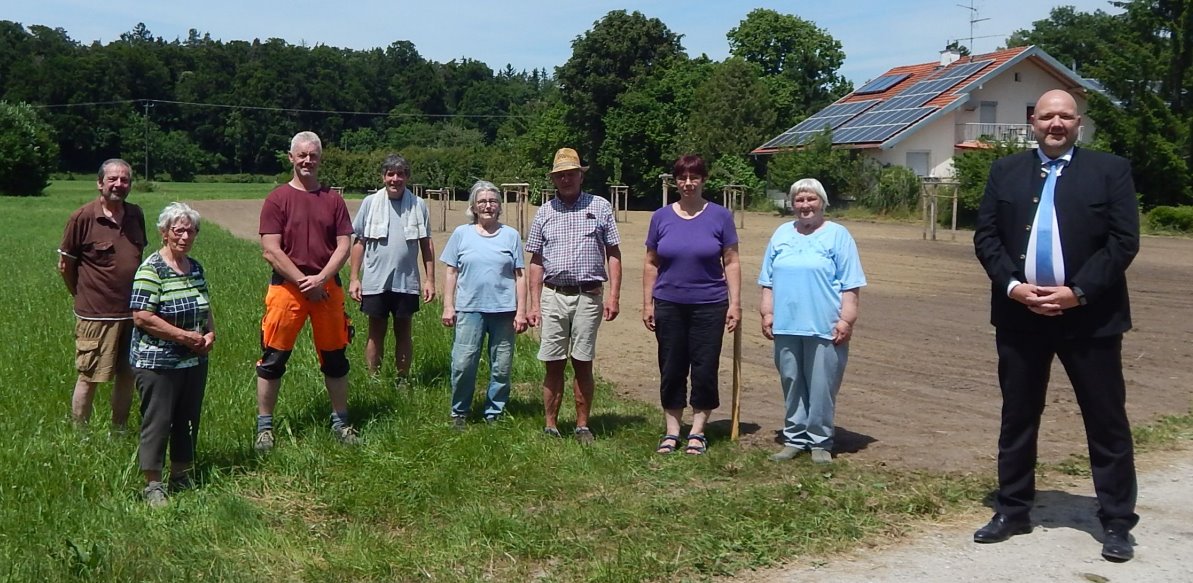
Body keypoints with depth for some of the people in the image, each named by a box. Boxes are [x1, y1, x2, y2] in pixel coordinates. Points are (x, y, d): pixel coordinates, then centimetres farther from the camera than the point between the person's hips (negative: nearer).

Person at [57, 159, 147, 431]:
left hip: (133, 313, 5)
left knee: (127, 375, 13)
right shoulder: (83, 217, -9)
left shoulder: (136, 214, 6)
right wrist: (84, 296, 7)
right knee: (88, 378, 3)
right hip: (96, 315, -5)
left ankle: (119, 433, 27)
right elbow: (65, 265, -2)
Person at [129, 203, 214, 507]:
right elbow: (142, 317, -20)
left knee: (188, 420, 14)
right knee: (157, 422, -1)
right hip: (158, 364, -7)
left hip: (194, 362, 7)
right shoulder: (151, 269, -13)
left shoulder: (196, 268, 10)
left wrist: (210, 334, 2)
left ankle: (181, 477, 28)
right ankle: (153, 485, 10)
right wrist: (187, 337, -19)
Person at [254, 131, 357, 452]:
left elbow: (344, 245, 3)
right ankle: (264, 426, 11)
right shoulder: (277, 199, -1)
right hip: (286, 287, -3)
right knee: (273, 358, 1)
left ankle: (340, 422, 22)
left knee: (335, 358, 10)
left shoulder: (333, 200, 8)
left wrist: (321, 278, -11)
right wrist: (305, 282, -12)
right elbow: (271, 251, -8)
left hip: (327, 287, 3)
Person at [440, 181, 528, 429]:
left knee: (501, 368, 6)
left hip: (504, 310, 1)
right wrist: (448, 307, 1)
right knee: (463, 364, -5)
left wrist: (521, 311, 1)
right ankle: (459, 413, 12)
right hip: (469, 309, -1)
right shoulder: (462, 234, 6)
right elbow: (451, 273, 8)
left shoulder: (511, 235, 7)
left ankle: (494, 414, 19)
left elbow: (519, 276, 6)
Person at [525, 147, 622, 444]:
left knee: (583, 364, 4)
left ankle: (582, 426, 14)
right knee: (553, 365, 4)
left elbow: (613, 253, 5)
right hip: (553, 296, 1)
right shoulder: (544, 212, 10)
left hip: (588, 296, -1)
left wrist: (614, 295, -4)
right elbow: (536, 262, 11)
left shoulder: (599, 207, 6)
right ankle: (550, 427, 12)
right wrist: (534, 304, 4)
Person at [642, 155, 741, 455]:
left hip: (709, 306, -1)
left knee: (705, 369, 3)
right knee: (671, 370, 8)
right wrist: (647, 303, 3)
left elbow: (731, 262, 0)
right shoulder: (661, 217, 4)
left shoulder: (720, 216, -1)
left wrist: (735, 303, -5)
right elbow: (651, 263, 7)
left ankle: (697, 432, 16)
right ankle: (671, 432, 18)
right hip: (669, 306, 2)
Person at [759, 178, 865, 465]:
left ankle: (820, 442, 12)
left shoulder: (838, 235, 0)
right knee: (791, 385, 10)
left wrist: (846, 320, -10)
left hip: (824, 327, -4)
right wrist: (768, 313, 7)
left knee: (821, 387, 0)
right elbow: (768, 280, 15)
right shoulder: (781, 235, 13)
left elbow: (850, 284, -3)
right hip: (786, 326, 4)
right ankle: (794, 438, 21)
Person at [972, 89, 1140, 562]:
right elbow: (985, 236, 4)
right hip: (1019, 314, 2)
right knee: (1017, 417, 11)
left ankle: (1117, 522, 16)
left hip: (1089, 316, -2)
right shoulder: (1005, 171, 8)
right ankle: (1013, 511, 23)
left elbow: (1124, 241, -5)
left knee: (1107, 421, 4)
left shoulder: (1110, 170, 1)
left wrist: (1077, 292, -15)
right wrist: (1012, 286, -11)